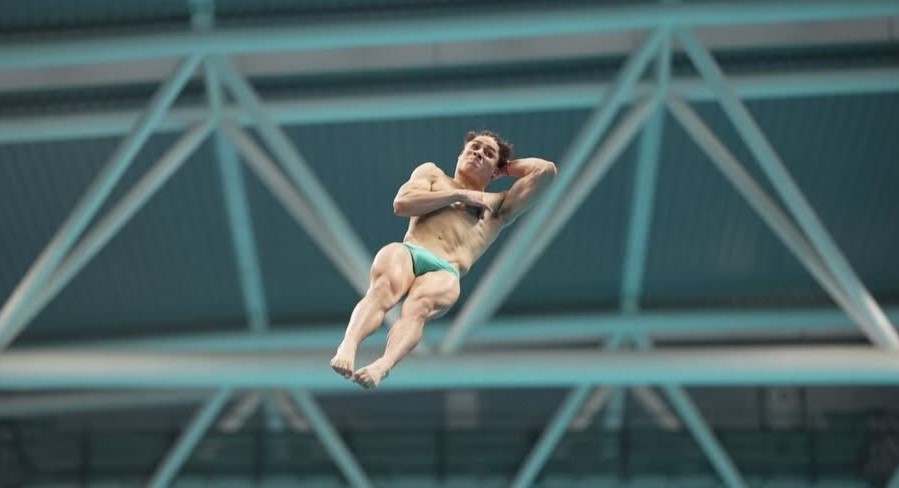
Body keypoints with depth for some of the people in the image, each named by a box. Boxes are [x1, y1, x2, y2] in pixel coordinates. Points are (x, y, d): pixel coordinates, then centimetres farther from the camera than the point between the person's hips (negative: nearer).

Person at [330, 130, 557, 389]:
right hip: (406, 252, 1)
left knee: (418, 306, -37)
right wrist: (459, 195, 12)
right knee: (383, 289, -36)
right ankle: (347, 347, -60)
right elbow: (402, 204, 12)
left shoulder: (498, 205, 33)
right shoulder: (432, 173, 34)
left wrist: (504, 168, 37)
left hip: (445, 271, -1)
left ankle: (383, 366, -64)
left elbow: (547, 170, 26)